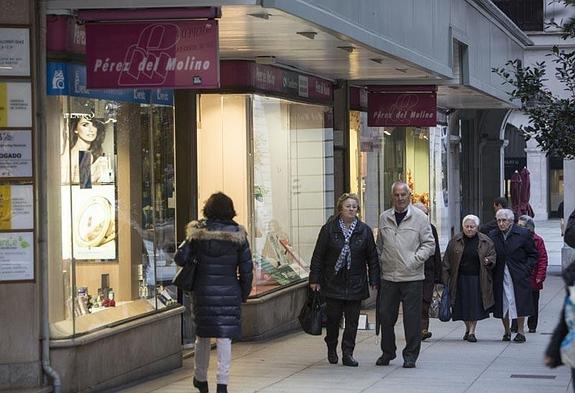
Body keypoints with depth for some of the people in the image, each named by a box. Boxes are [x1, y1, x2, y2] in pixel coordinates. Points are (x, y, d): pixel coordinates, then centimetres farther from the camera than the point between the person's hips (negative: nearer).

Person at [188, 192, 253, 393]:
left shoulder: (197, 232, -4)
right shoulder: (237, 234, -5)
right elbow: (246, 269, -1)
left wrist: (191, 285, 8)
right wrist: (244, 293, 9)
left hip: (203, 291, 1)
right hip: (229, 292, -1)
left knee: (202, 335, 16)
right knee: (224, 338, 1)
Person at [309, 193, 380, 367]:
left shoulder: (364, 230, 3)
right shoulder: (329, 229, -2)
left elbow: (372, 258, 6)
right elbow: (318, 255, 1)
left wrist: (374, 281, 1)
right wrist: (315, 279, -2)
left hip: (356, 284, 1)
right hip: (333, 283, -1)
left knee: (352, 321, 1)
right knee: (333, 318, 6)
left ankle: (348, 354, 8)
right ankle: (331, 349, 27)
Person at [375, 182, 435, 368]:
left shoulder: (420, 217, 0)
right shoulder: (384, 218, 10)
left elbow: (429, 244, 0)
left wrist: (415, 260, -12)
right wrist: (380, 262, 9)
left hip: (412, 276, -3)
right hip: (388, 276, 3)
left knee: (412, 317, -1)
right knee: (385, 315, 6)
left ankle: (410, 355, 8)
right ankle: (387, 352, 20)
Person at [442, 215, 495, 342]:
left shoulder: (485, 241, 3)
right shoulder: (455, 241, 3)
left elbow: (493, 254, 10)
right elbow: (447, 260, 3)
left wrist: (489, 260, -14)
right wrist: (445, 278, -3)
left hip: (478, 278, -1)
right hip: (460, 278, 1)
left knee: (475, 305, -4)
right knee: (464, 305, 5)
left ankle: (472, 331, 1)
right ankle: (468, 329, 22)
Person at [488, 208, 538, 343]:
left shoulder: (523, 234, -3)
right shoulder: (492, 235, 6)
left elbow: (533, 255, 3)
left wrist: (526, 269, -7)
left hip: (519, 277, -3)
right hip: (500, 276, 3)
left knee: (519, 304, -4)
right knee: (502, 304, 4)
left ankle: (520, 331, 6)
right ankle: (507, 331, 18)